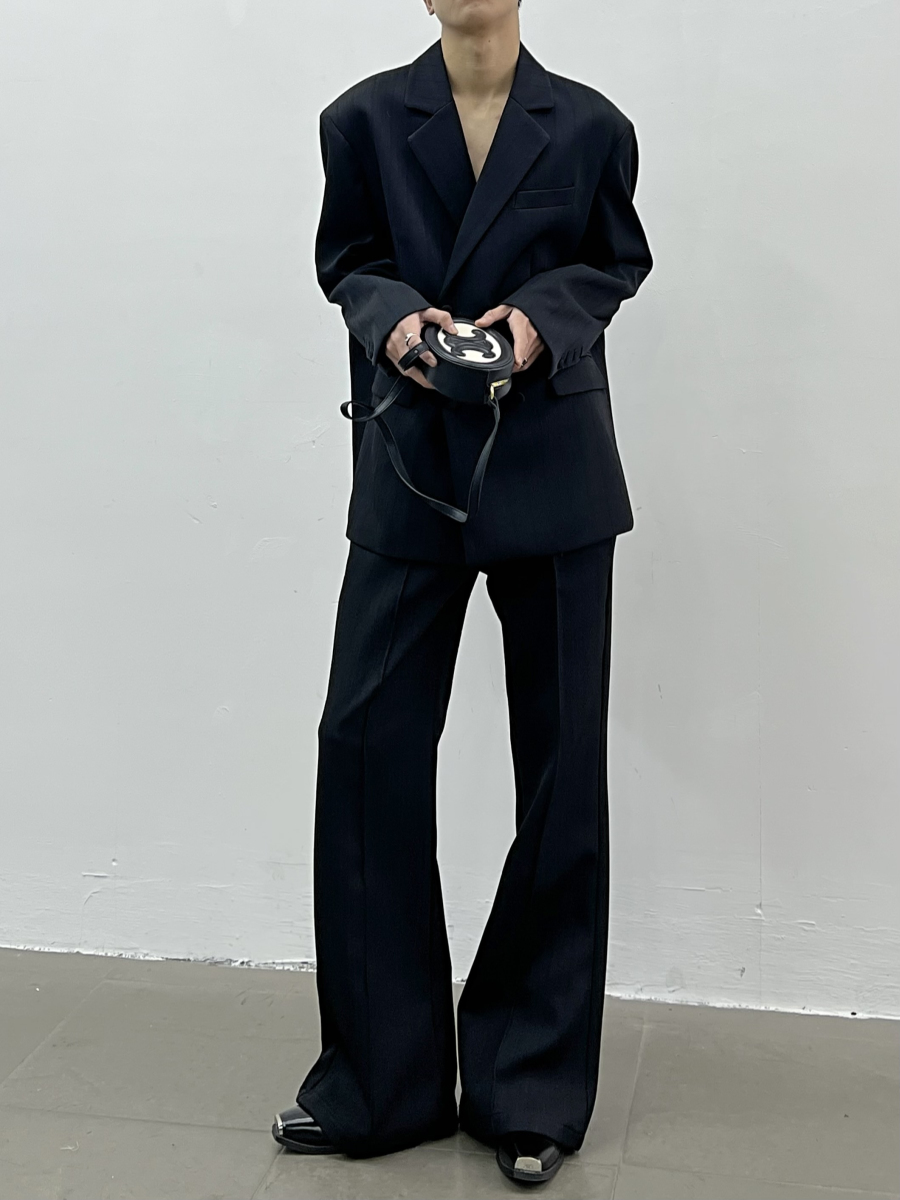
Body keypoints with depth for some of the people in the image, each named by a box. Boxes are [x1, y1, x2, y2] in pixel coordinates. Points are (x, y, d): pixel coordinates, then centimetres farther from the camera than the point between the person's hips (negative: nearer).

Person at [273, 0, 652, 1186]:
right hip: (411, 473, 1)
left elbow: (616, 260, 10)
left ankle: (533, 1087, 21)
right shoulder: (365, 118, 2)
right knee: (367, 744, -2)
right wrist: (392, 321, -11)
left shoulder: (589, 125, 0)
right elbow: (345, 260, 11)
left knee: (561, 766, 4)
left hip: (550, 474, 0)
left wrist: (544, 318, -10)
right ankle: (378, 1075, 16)